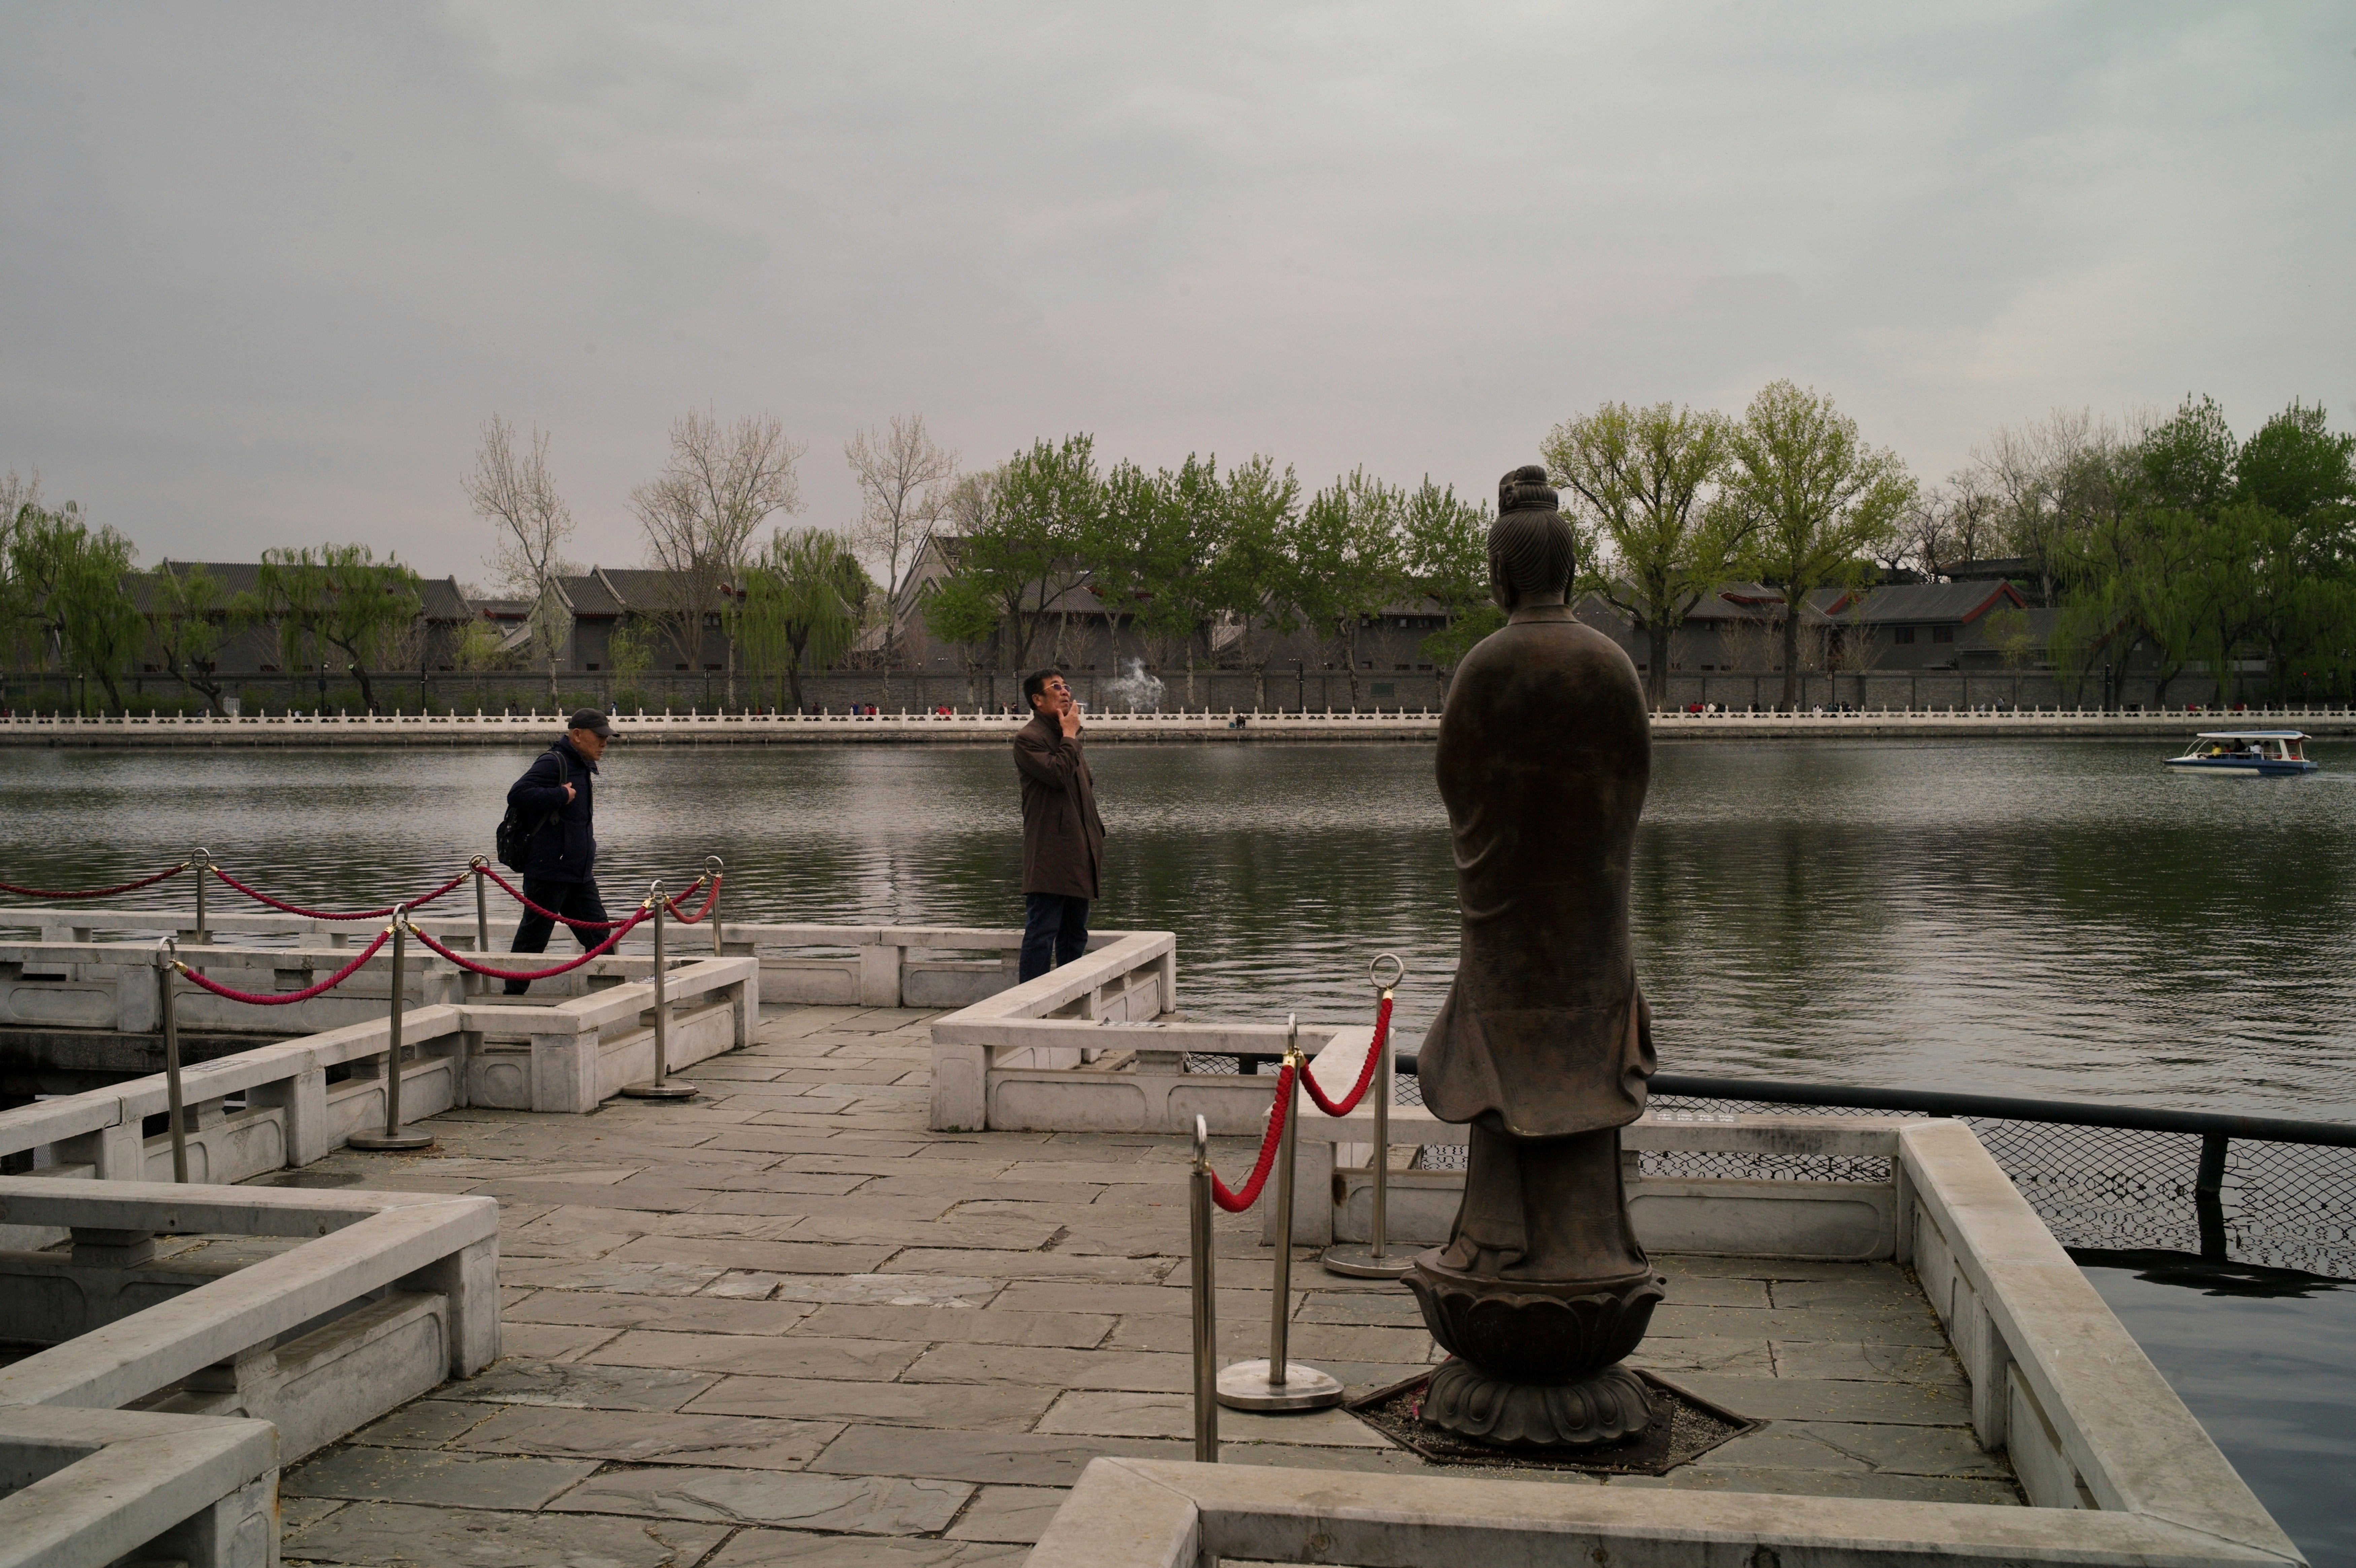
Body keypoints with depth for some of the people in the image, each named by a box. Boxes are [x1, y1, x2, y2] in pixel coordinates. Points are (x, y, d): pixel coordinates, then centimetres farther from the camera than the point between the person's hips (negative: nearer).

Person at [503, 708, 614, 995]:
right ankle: (513, 996, 8)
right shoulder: (553, 763, -13)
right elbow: (518, 794, -27)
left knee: (599, 937, 8)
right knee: (533, 939, -1)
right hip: (550, 872, -9)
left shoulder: (581, 767, 17)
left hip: (579, 874, 9)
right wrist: (561, 796, -23)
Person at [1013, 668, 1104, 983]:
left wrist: (1096, 829, 17)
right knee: (1042, 931, -9)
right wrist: (1070, 735, -10)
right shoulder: (1028, 738, -8)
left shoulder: (1066, 737, 21)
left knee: (1075, 934, 13)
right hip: (1050, 855, -9)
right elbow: (1058, 774, -22)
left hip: (1078, 851, 9)